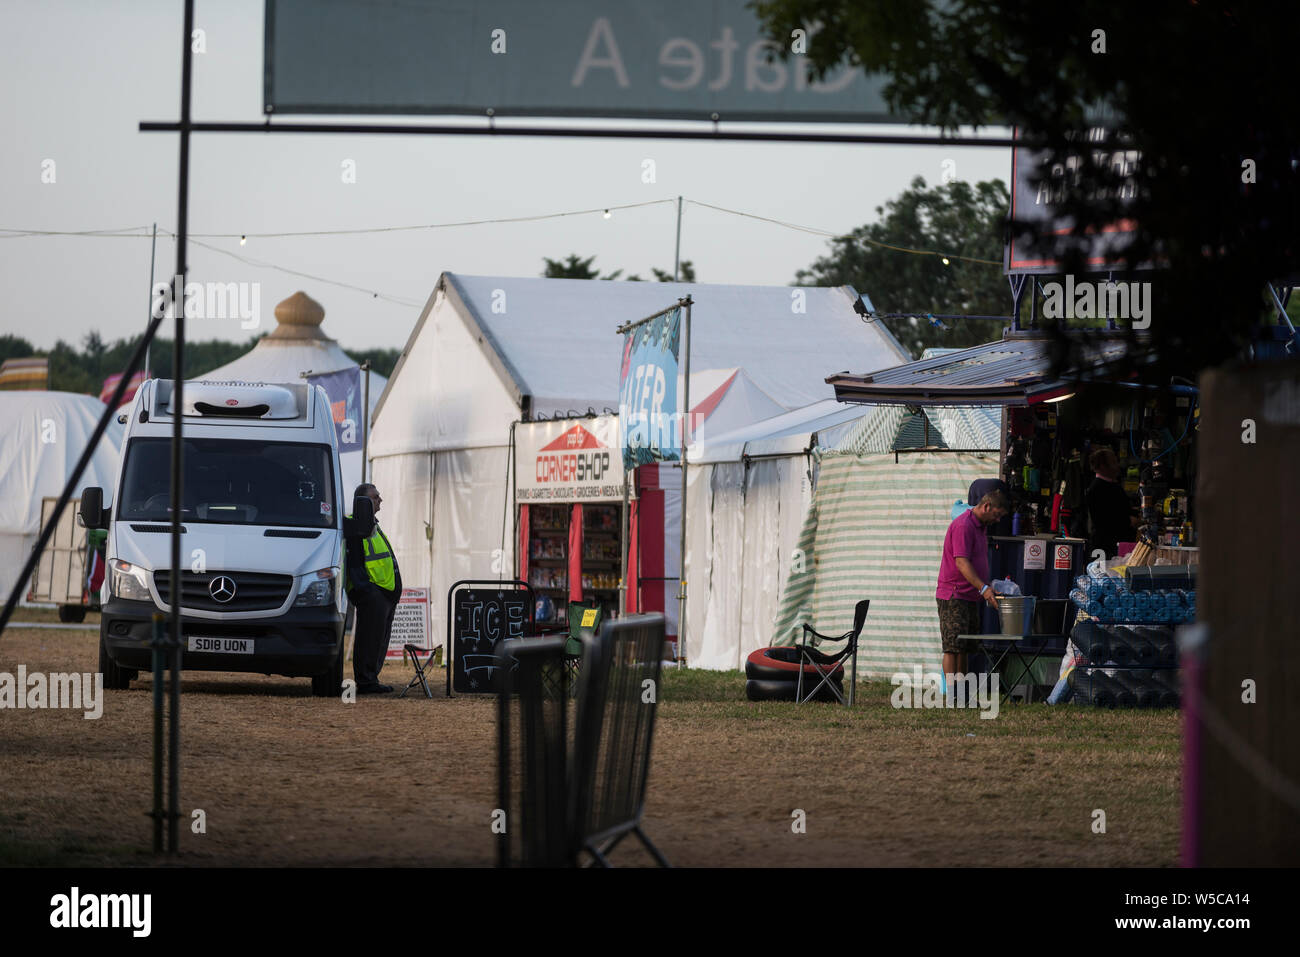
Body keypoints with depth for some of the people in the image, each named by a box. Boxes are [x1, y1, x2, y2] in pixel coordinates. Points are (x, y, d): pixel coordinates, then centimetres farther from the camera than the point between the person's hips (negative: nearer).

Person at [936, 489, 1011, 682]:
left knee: (964, 649, 9)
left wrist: (989, 586, 18)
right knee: (953, 649, -11)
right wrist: (983, 588, -31)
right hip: (953, 597, -10)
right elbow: (961, 562, -23)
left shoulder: (981, 526, 17)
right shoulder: (963, 526, -15)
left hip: (970, 597, 10)